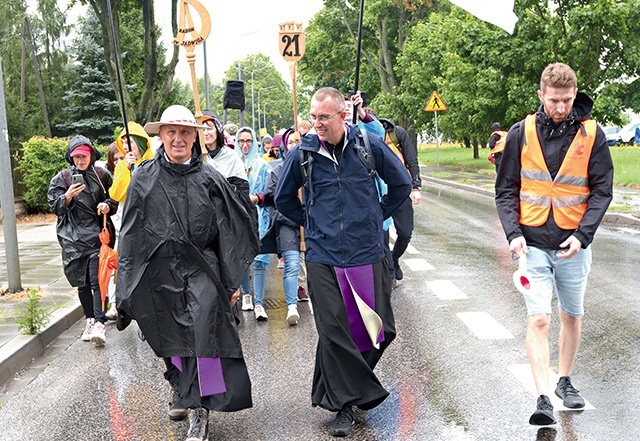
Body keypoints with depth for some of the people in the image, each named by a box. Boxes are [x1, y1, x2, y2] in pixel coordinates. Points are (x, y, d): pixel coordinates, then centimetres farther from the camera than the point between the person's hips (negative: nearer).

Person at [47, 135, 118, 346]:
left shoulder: (101, 175, 5)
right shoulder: (62, 178, 7)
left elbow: (115, 198, 15)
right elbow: (55, 207, 5)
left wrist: (108, 205, -7)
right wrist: (67, 197, -14)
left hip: (96, 233, -2)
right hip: (73, 237, 2)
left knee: (97, 279, -11)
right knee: (82, 281, 7)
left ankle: (99, 324, -13)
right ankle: (90, 320, 19)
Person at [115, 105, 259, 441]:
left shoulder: (210, 179, 1)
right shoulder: (144, 179, 2)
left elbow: (231, 232, 4)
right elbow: (131, 236, 4)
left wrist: (232, 281, 2)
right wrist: (128, 287, 2)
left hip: (201, 268, -1)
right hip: (161, 271, 1)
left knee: (204, 329, -17)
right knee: (172, 338, 12)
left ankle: (199, 408, -8)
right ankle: (182, 391, 37)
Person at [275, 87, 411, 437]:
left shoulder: (368, 145, -2)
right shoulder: (302, 153, -1)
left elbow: (401, 185, 12)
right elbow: (283, 198, 15)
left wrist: (377, 217, 10)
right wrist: (311, 224, 10)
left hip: (367, 252, 1)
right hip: (322, 255, -1)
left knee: (378, 328, 6)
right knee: (333, 332, -1)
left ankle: (354, 378, 32)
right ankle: (344, 404, 13)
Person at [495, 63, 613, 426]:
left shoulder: (592, 134, -2)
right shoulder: (522, 133, -2)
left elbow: (602, 191, 0)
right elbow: (506, 189, 2)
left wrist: (582, 235, -13)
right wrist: (514, 233, -11)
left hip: (573, 245, 1)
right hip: (533, 243, -1)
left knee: (572, 316, 15)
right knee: (539, 319, -8)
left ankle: (566, 381, 34)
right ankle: (544, 399, -4)